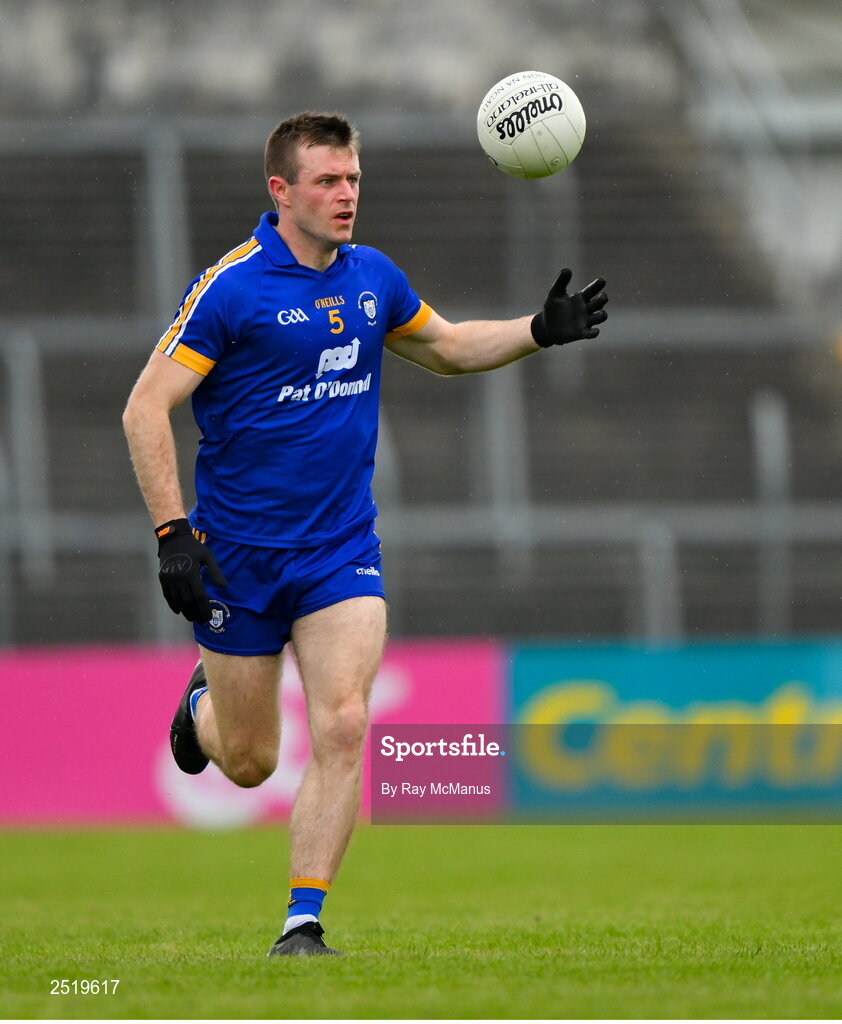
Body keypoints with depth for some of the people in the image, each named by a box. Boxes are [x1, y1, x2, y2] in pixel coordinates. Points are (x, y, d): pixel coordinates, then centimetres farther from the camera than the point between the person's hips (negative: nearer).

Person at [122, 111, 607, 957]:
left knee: (341, 730, -15)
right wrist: (172, 532, -21)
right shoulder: (233, 286, -14)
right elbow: (146, 408, -14)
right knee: (248, 762, 7)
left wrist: (541, 330, 7)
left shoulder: (372, 277, 4)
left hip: (342, 552, 3)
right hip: (238, 553, -3)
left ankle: (303, 920, -8)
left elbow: (446, 347, 23)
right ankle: (203, 703, 44)